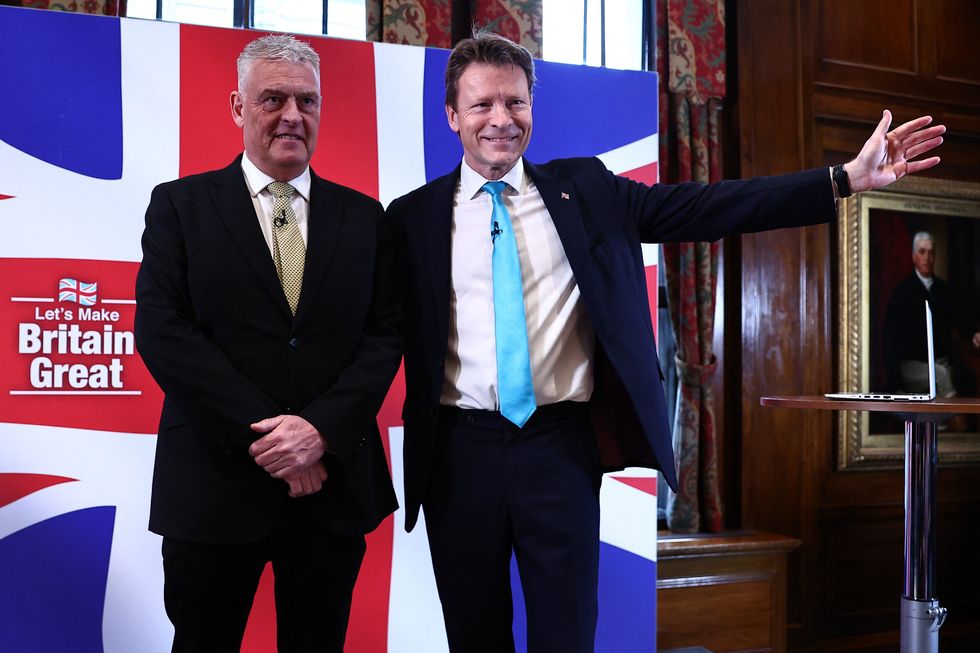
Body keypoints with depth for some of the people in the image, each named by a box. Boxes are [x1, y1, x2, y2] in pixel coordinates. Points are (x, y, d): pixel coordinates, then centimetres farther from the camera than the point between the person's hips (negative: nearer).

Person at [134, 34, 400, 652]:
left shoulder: (364, 216, 8)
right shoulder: (179, 205, 2)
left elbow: (385, 335, 2)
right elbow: (161, 330, -8)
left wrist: (320, 429, -14)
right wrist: (264, 437, -15)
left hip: (334, 488, 2)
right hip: (215, 485, -2)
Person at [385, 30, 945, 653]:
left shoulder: (585, 190, 5)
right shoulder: (413, 217, 4)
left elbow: (704, 207, -2)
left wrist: (846, 180, -8)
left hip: (561, 445, 0)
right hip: (459, 452, 1)